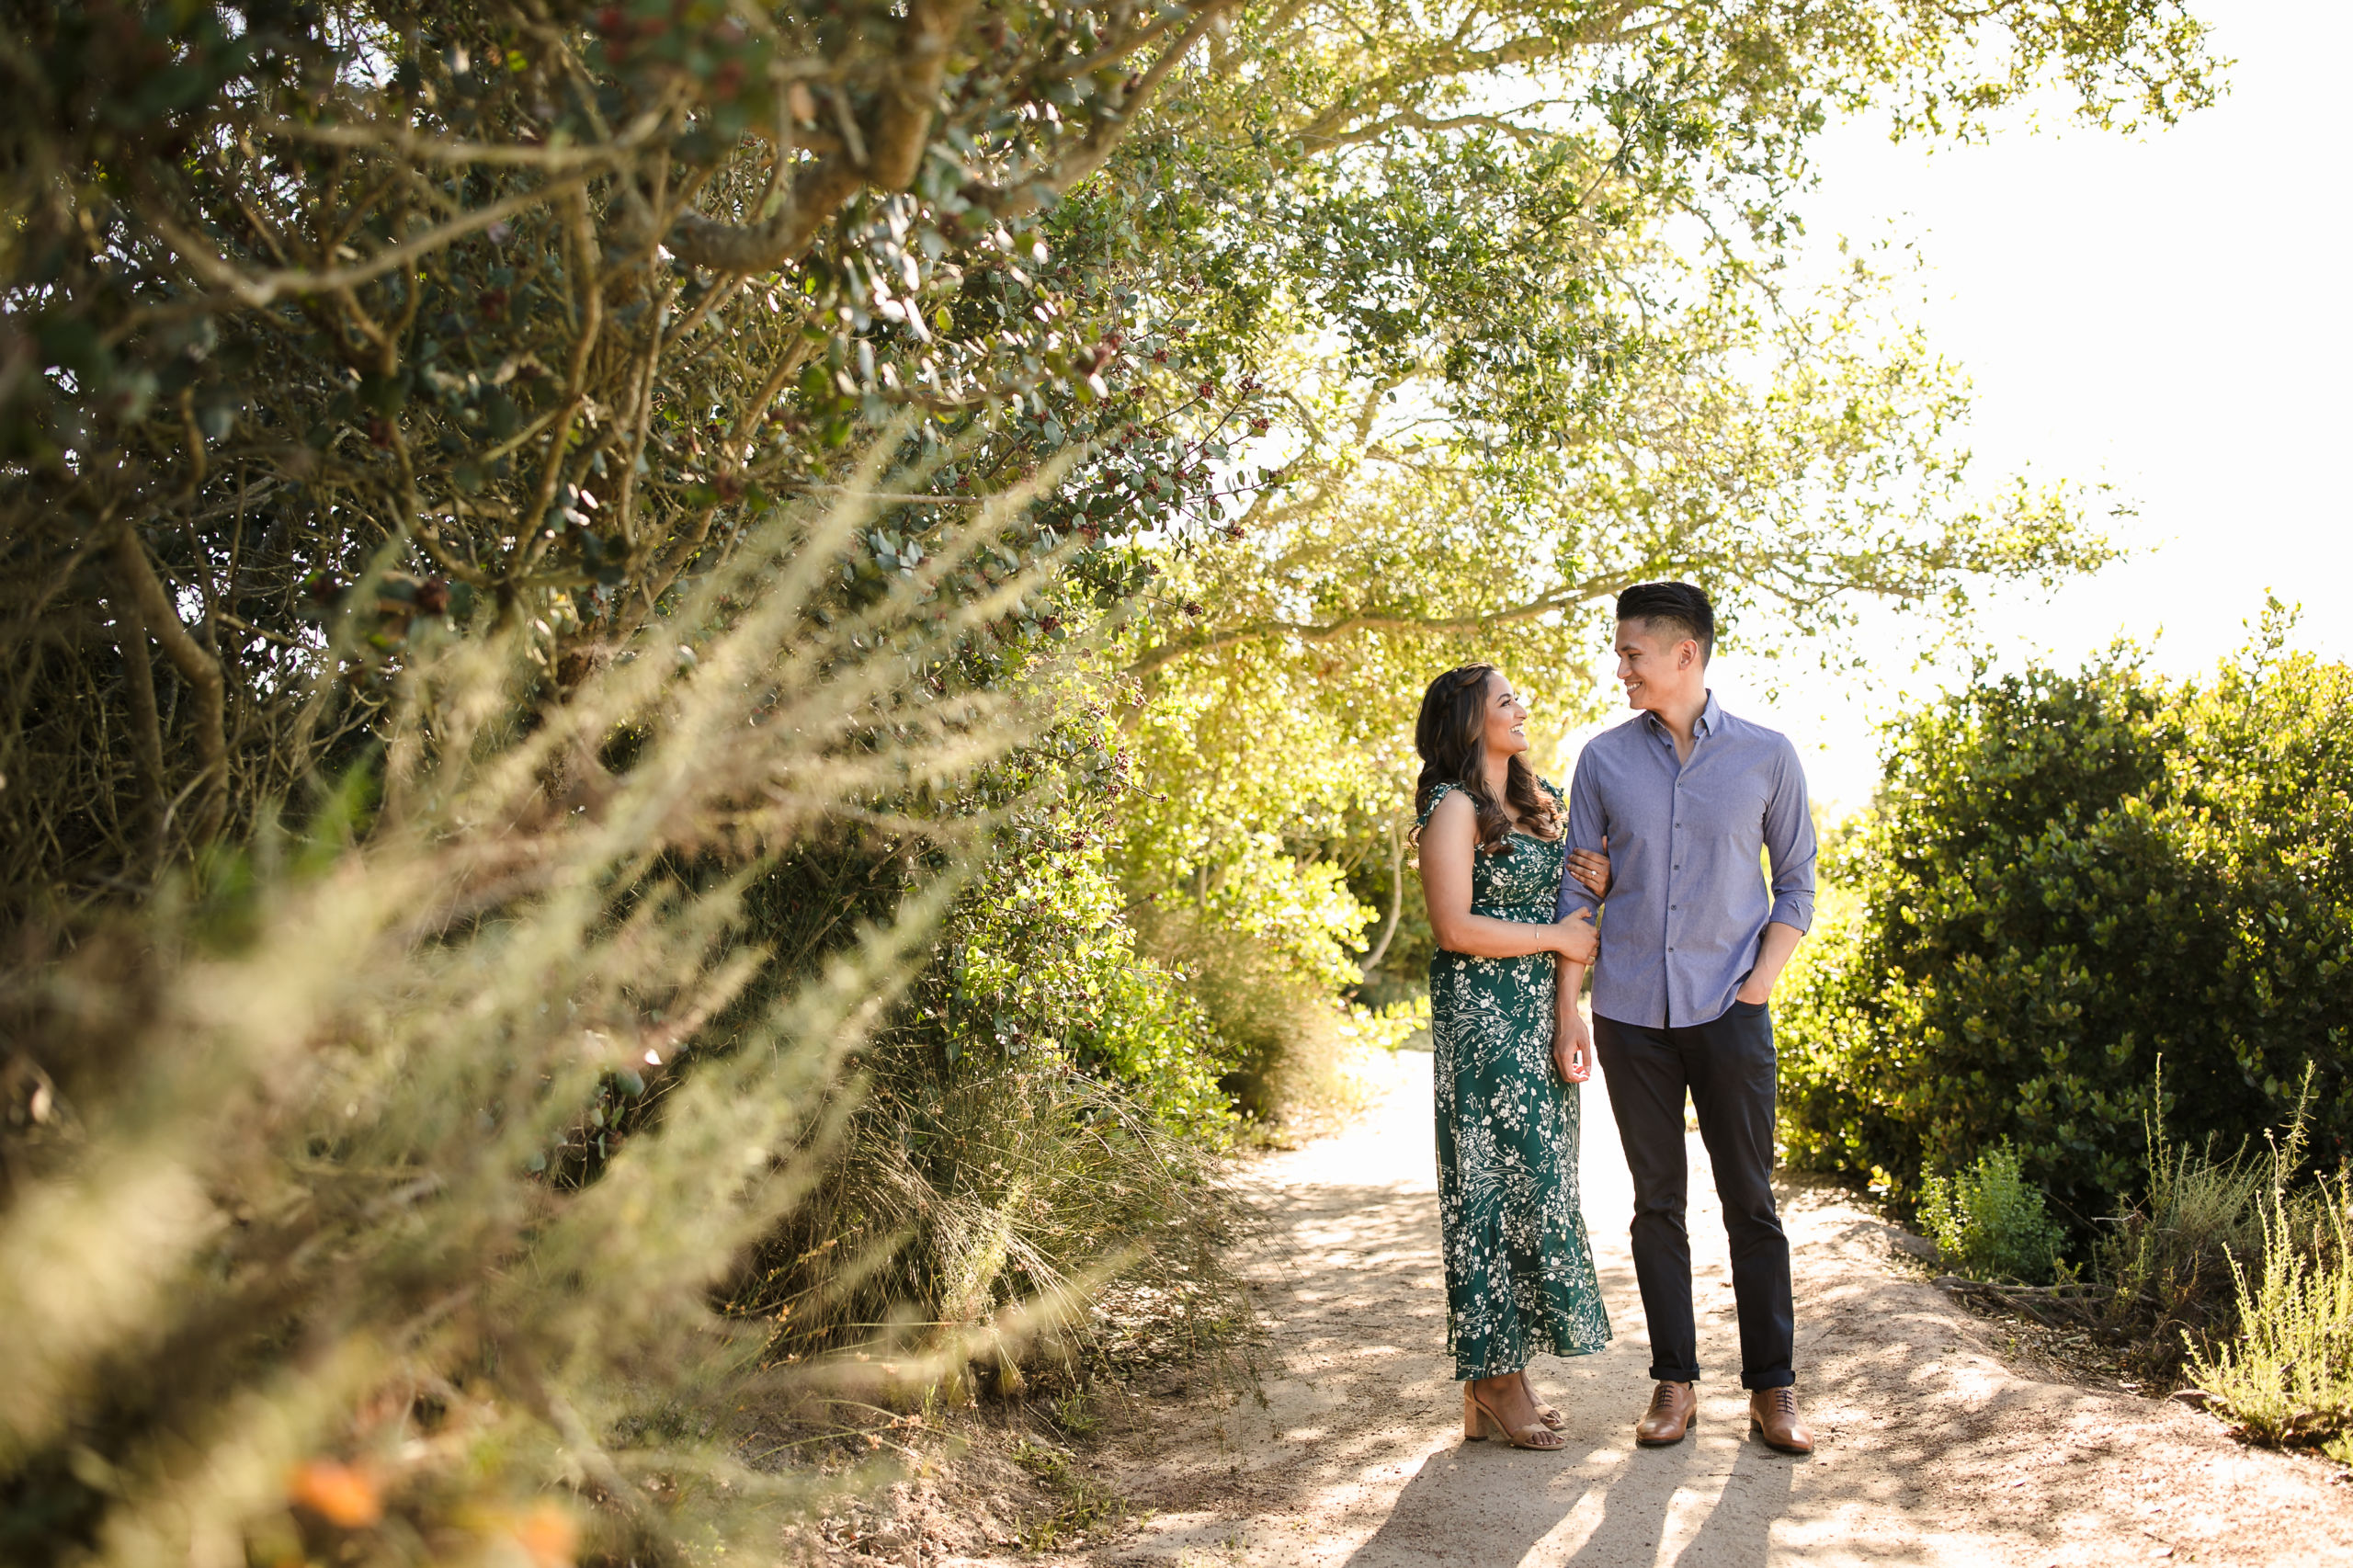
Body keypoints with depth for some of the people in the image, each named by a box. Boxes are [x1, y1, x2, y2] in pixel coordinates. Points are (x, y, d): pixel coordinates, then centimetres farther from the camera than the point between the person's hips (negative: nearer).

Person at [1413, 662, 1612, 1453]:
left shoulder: (1532, 800, 17)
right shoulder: (1454, 807, -9)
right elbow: (1455, 926, -17)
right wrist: (1555, 936, -10)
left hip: (1539, 1016, 8)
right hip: (1481, 1016, -8)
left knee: (1537, 1180, 8)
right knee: (1496, 1182, -6)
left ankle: (1502, 1373, 16)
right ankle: (1493, 1383, 2)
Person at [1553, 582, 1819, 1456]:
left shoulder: (1766, 756, 1)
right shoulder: (1605, 760, 4)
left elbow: (1797, 883, 7)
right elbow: (1577, 889, 6)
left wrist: (1759, 983, -5)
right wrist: (1567, 1007, 1)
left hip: (1728, 1012, -1)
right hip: (1632, 1013, 1)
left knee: (1751, 1202, 2)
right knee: (1657, 1203, 7)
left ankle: (1772, 1390, 12)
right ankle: (1673, 1383, 16)